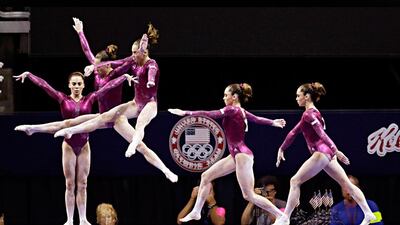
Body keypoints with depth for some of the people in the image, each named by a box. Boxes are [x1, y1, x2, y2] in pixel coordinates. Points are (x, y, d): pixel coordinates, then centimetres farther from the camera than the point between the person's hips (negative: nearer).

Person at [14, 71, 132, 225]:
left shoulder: (89, 99, 3)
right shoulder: (63, 99, 0)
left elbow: (109, 86, 3)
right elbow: (44, 85, -6)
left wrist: (125, 77, 1)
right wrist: (28, 75, -13)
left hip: (84, 145, 1)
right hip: (69, 144, -1)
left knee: (82, 184, 4)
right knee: (70, 184, 2)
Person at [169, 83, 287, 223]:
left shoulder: (232, 110, -15)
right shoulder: (240, 111, 12)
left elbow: (209, 114, -19)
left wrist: (185, 113, -17)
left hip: (242, 155, -10)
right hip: (236, 155, 10)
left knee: (249, 195, -9)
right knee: (206, 176, 12)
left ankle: (281, 216, -6)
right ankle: (196, 212, 17)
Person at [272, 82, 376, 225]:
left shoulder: (309, 114, -10)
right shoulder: (310, 113, 20)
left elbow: (321, 133, -22)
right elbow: (294, 132, 26)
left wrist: (335, 150, -32)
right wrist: (281, 149, 31)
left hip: (321, 152, -10)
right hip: (327, 153, 10)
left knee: (295, 181, -8)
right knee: (346, 183, 7)